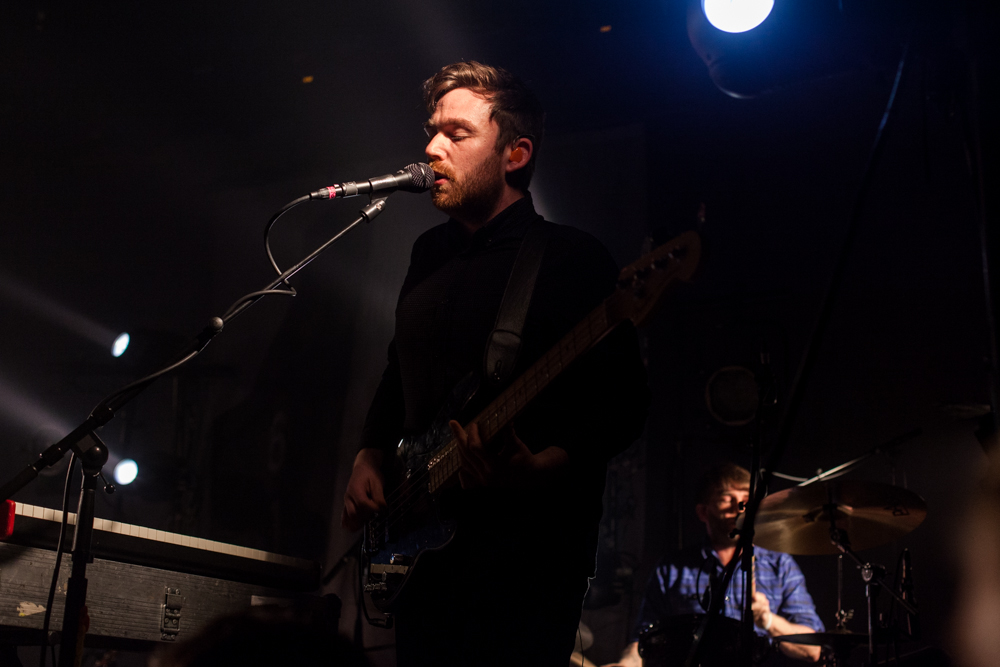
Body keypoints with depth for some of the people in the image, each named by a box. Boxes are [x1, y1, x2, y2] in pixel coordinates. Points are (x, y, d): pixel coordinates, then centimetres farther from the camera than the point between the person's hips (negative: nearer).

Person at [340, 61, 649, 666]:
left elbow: (624, 409, -12)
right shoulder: (429, 255, 14)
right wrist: (370, 459, 9)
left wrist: (537, 469, -26)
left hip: (527, 559, -6)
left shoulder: (574, 260, -8)